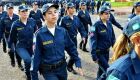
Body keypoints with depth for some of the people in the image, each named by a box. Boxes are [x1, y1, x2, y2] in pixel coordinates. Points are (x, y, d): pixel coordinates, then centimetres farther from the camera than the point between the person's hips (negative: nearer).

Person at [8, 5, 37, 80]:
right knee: (28, 60, -28)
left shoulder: (32, 21, -9)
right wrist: (9, 46, 12)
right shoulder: (15, 24, -13)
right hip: (21, 47, -3)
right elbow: (12, 37, 1)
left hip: (31, 46, 3)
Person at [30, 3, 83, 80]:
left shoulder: (63, 31, -4)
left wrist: (78, 64, 1)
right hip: (48, 70, -4)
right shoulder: (40, 34, -14)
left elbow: (71, 48, 5)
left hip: (62, 67, 4)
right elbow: (37, 55, -10)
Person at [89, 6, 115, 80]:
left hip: (107, 51, 6)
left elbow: (112, 37, 10)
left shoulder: (109, 24, 1)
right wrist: (94, 56, -19)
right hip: (99, 52, -6)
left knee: (102, 69, 19)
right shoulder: (96, 25, -18)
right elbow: (93, 41, -18)